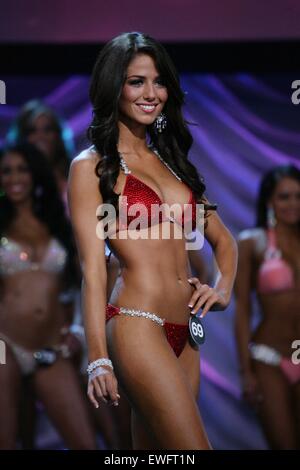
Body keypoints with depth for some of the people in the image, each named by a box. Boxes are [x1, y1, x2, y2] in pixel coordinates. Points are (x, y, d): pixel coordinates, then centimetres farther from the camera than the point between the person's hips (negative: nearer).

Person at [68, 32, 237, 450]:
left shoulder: (171, 161, 19)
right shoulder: (92, 167, 0)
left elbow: (222, 239, 27)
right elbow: (93, 268, -7)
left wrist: (223, 290, 6)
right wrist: (98, 360, -14)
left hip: (184, 334, 7)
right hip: (137, 326, -7)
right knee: (192, 446, -14)